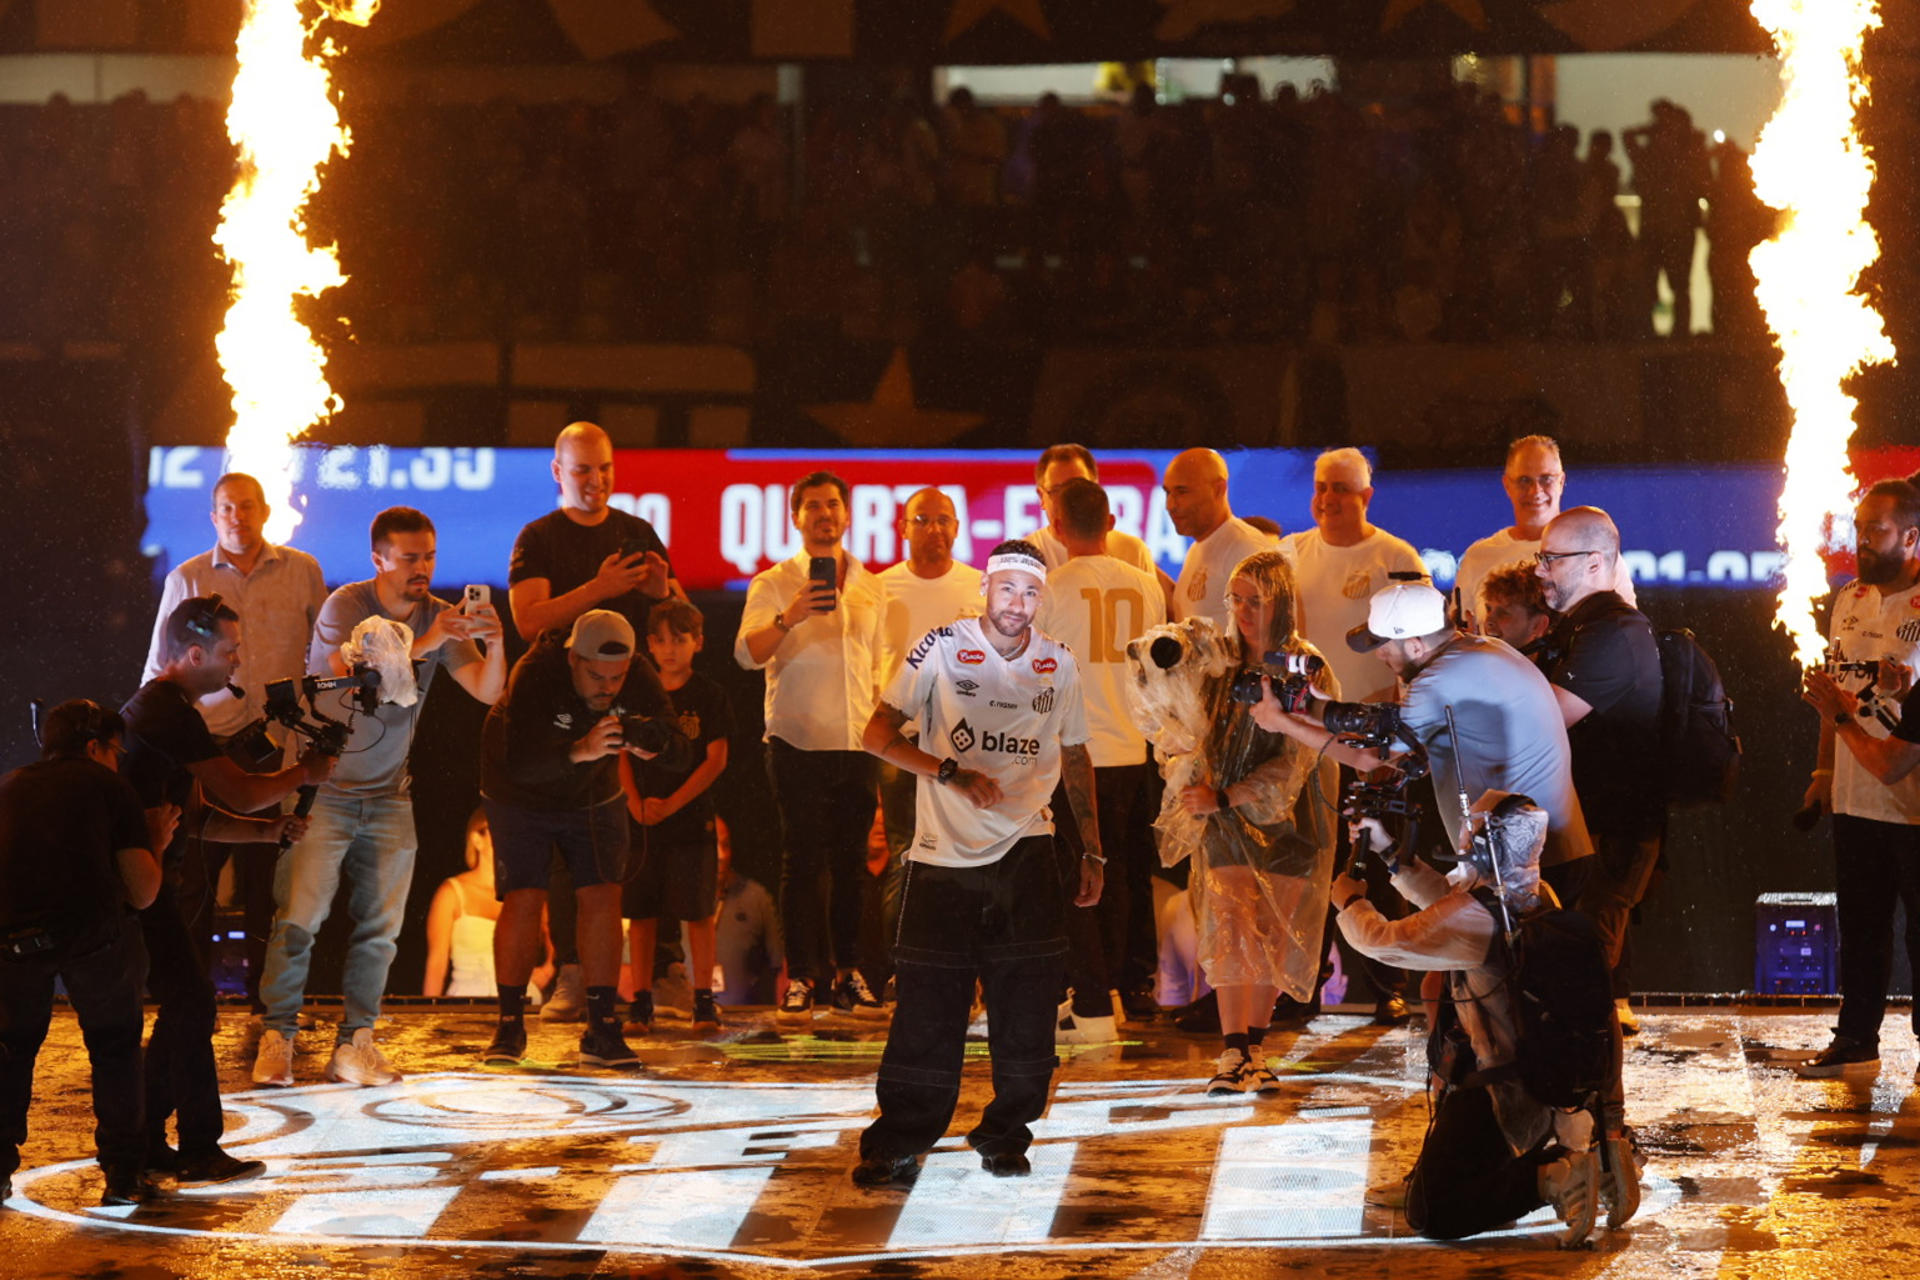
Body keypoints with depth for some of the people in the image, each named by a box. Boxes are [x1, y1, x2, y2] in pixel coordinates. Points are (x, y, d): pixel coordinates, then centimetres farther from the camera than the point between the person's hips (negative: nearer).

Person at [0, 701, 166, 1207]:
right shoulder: (108, 786, 13)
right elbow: (143, 892, 10)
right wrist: (156, 844, 28)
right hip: (92, 932, -2)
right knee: (115, 1046, 18)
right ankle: (124, 1174, 17)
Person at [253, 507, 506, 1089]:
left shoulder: (439, 616, 2)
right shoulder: (345, 606, -12)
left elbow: (487, 691, -5)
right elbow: (350, 676, -27)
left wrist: (494, 644, -25)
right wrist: (421, 644, -35)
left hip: (388, 795, 5)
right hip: (322, 788, -5)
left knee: (380, 926, 2)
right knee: (297, 919, -10)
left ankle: (355, 1042, 8)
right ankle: (276, 1038, -3)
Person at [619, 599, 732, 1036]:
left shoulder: (709, 696, -1)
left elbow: (716, 760, -5)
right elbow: (622, 754, 7)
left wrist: (671, 803, -13)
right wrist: (635, 802, -9)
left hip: (690, 818, -3)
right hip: (641, 818, 3)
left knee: (698, 911, -3)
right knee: (640, 911, 3)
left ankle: (703, 1001, 4)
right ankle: (641, 1003, 9)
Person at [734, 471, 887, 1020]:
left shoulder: (870, 587, 14)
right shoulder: (773, 584, 0)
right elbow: (747, 653, -15)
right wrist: (789, 618, -32)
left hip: (858, 746, 4)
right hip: (798, 743, -4)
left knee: (851, 861, 6)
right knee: (802, 860, -3)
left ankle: (848, 974, 12)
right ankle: (799, 979, 0)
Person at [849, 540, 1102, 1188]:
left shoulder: (1058, 665, 7)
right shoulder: (941, 649, -4)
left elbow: (1075, 756, 20)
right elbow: (878, 733, -8)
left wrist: (1092, 852, 17)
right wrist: (952, 773, -22)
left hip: (1026, 850, 3)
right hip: (944, 852, -3)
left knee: (1027, 1001, -1)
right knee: (927, 1006, -4)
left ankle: (1005, 1135, 13)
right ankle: (897, 1145, 5)